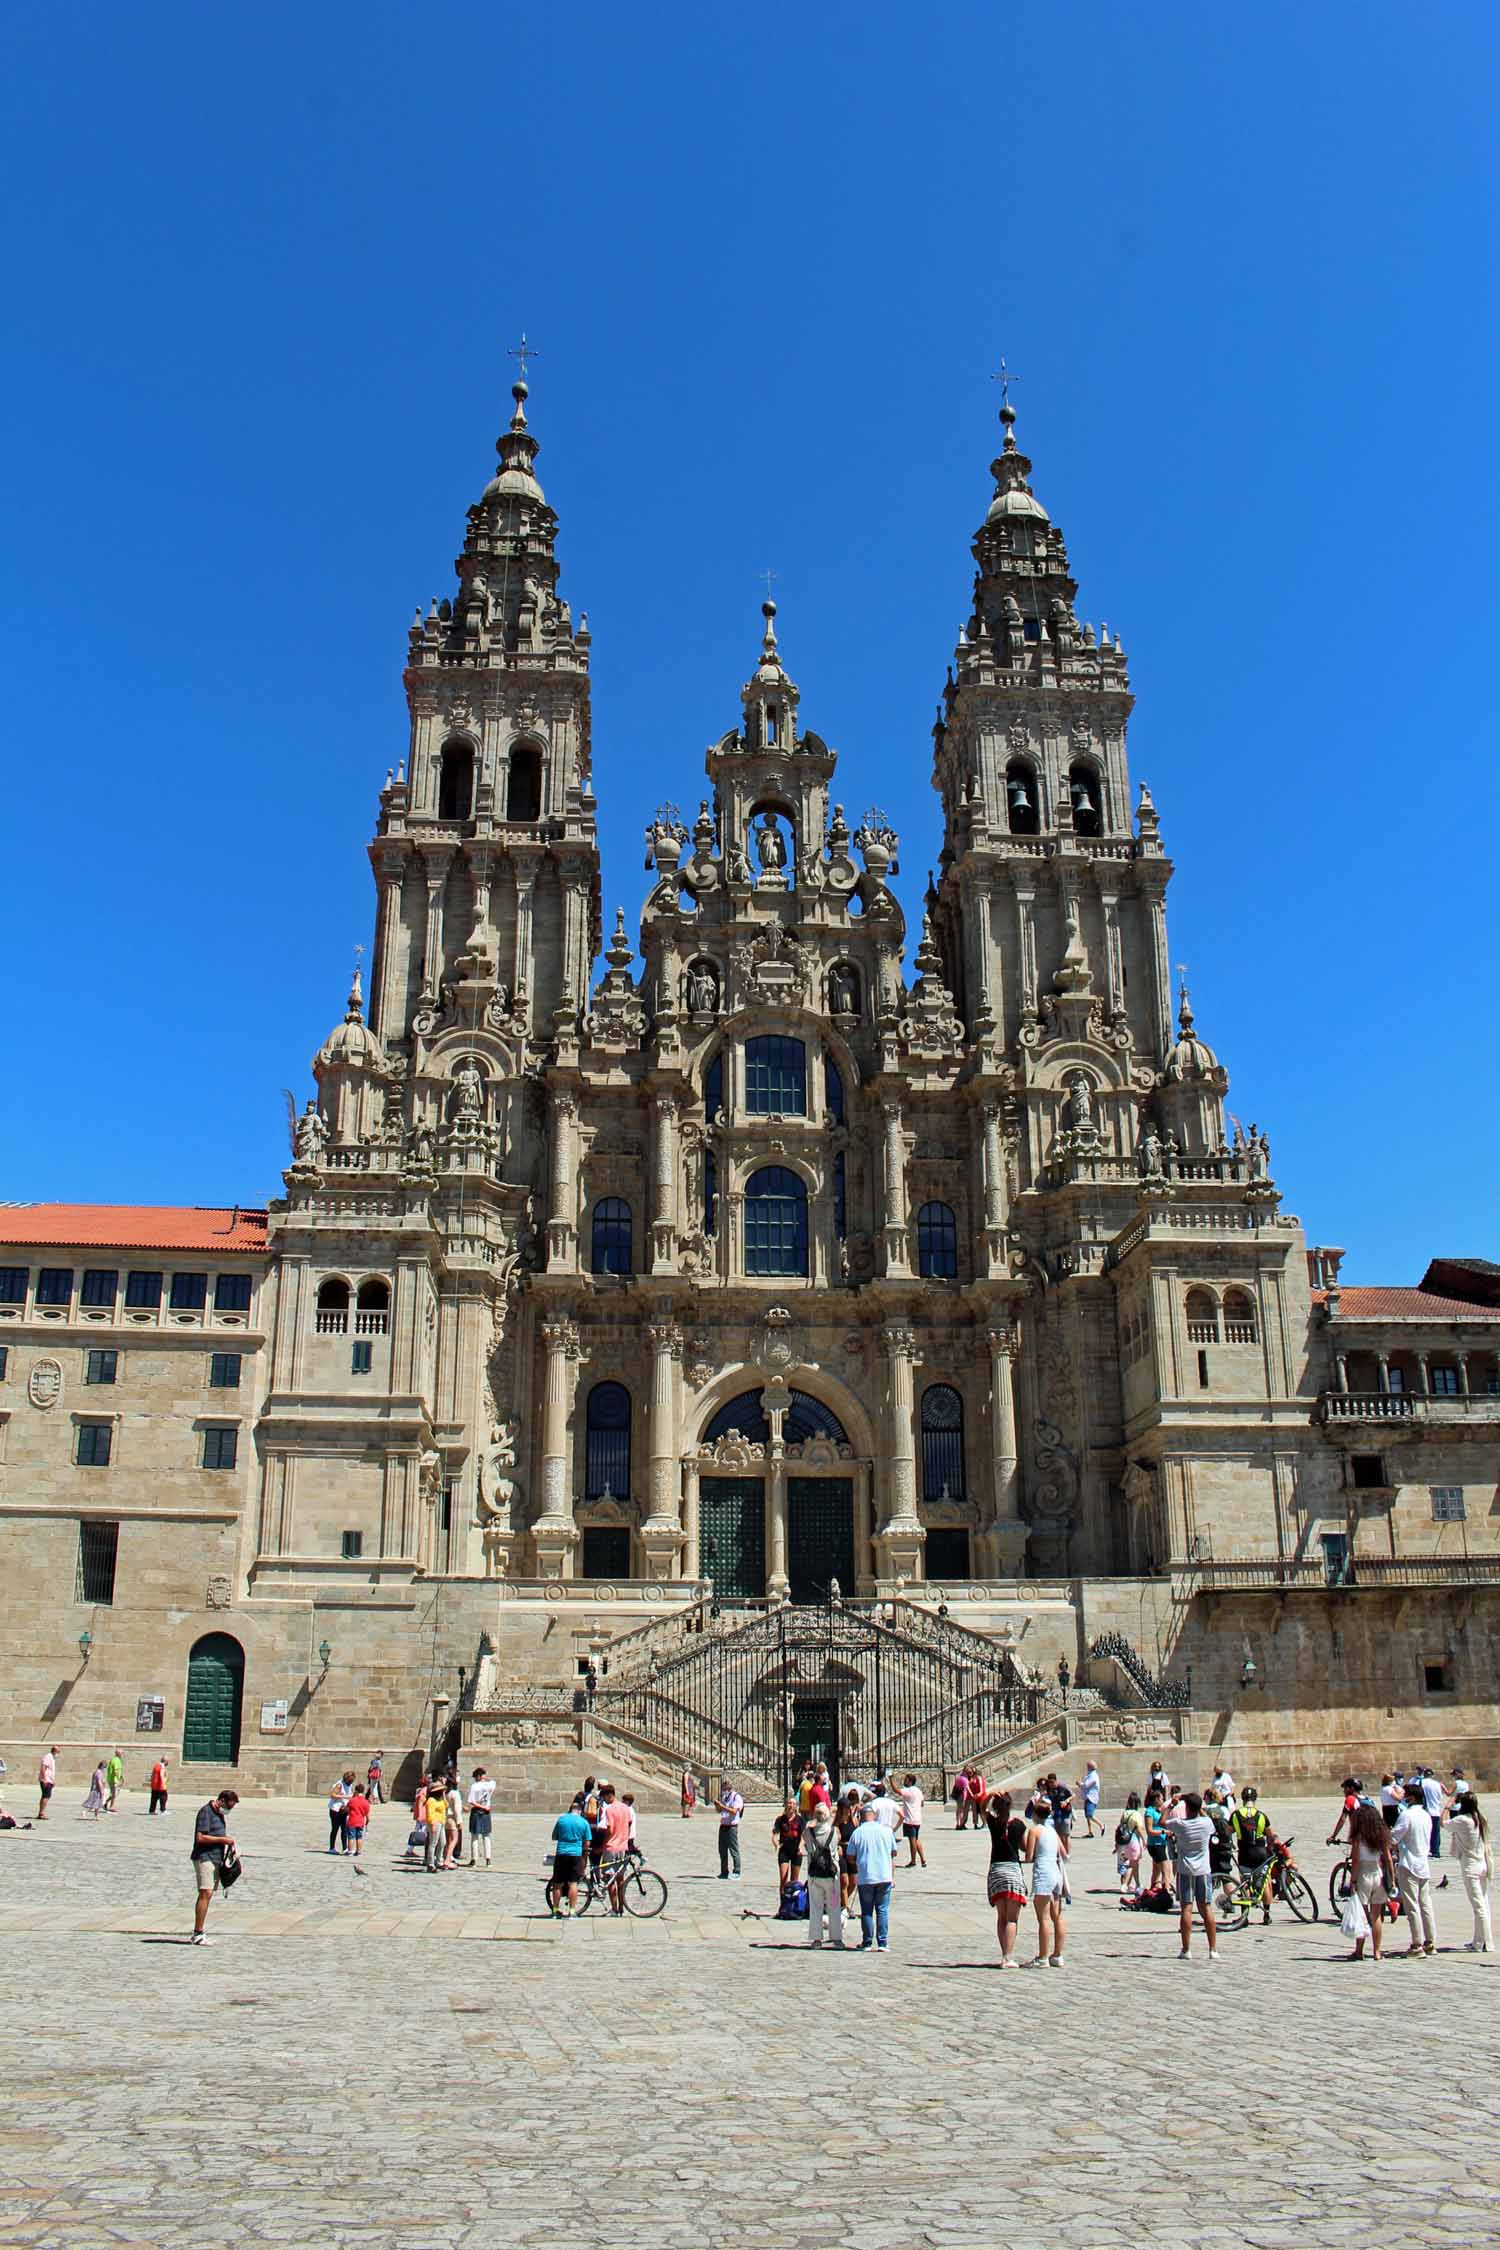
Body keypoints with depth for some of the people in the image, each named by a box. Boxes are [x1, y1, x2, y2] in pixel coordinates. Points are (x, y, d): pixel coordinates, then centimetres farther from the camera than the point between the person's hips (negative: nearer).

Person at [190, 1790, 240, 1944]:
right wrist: (222, 1840, -15)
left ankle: (198, 1933, 11)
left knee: (208, 1895, 8)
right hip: (204, 1858, -9)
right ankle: (197, 1934, -14)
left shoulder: (220, 1814, 17)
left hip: (216, 1859, 9)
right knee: (205, 1894, -14)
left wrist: (227, 1840, 10)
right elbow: (200, 1838, -19)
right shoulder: (206, 1812, -12)